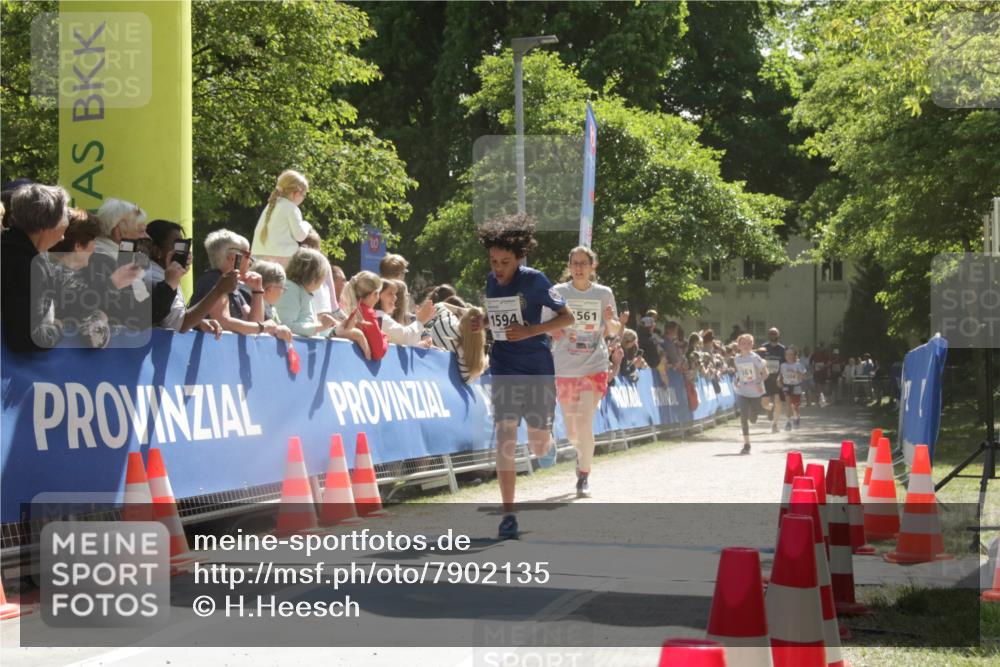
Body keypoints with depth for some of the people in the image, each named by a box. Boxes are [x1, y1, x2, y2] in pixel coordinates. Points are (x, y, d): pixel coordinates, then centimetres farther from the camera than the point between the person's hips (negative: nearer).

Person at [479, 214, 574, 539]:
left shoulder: (534, 280, -10)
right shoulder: (491, 281, 5)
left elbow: (567, 317, -8)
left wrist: (530, 331, -18)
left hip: (537, 368, -3)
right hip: (504, 368, 3)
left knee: (538, 444, 3)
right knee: (505, 435, -13)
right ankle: (508, 514, -12)